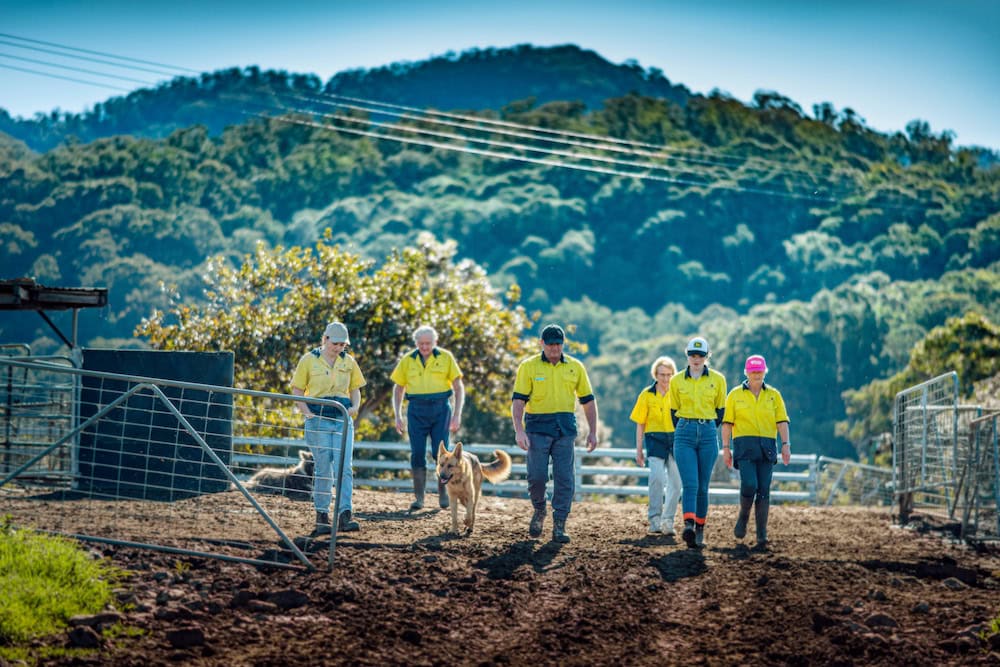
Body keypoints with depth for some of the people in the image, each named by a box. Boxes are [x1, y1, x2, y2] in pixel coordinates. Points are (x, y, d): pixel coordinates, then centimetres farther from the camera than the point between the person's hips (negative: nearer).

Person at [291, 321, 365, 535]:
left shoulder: (348, 361, 10)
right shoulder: (309, 360, 1)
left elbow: (355, 389, 19)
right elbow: (297, 390, 4)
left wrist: (355, 407, -1)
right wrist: (307, 413, -9)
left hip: (343, 419, 2)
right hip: (319, 419, -2)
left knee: (344, 468, -9)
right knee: (324, 469, 1)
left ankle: (344, 517, -14)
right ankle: (321, 518, 11)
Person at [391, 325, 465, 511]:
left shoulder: (446, 358, 0)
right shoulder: (407, 361, 5)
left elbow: (459, 387, 2)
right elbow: (398, 389, 13)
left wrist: (457, 415, -6)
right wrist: (398, 417, 5)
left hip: (440, 409, -1)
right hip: (417, 410, 1)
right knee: (417, 454, -3)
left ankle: (443, 493, 12)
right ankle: (418, 497, 3)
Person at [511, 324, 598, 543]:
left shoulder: (575, 367, 8)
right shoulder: (529, 366, 1)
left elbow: (587, 400, 14)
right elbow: (518, 400, -3)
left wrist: (593, 432, 8)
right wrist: (519, 431, -15)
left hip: (565, 430, 2)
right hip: (537, 428, -2)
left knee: (564, 479, -3)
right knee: (537, 475, -7)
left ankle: (559, 526, 3)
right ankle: (539, 511, 22)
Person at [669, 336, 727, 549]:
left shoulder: (717, 379, 4)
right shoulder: (677, 381, 5)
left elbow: (720, 409, 12)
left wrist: (711, 429, 9)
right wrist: (681, 430, 9)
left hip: (708, 434, 1)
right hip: (684, 435, -1)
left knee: (702, 486, 4)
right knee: (690, 483, -15)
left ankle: (700, 531, 13)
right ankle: (688, 526, -29)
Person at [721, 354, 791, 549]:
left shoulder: (773, 395, 10)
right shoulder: (735, 395, 8)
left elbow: (782, 421, 4)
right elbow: (727, 422, 6)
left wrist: (786, 445, -8)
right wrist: (726, 447, -2)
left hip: (767, 447, 2)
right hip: (744, 445, -2)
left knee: (764, 490, -2)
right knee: (749, 484, -19)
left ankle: (762, 534, 0)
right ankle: (743, 516, 9)